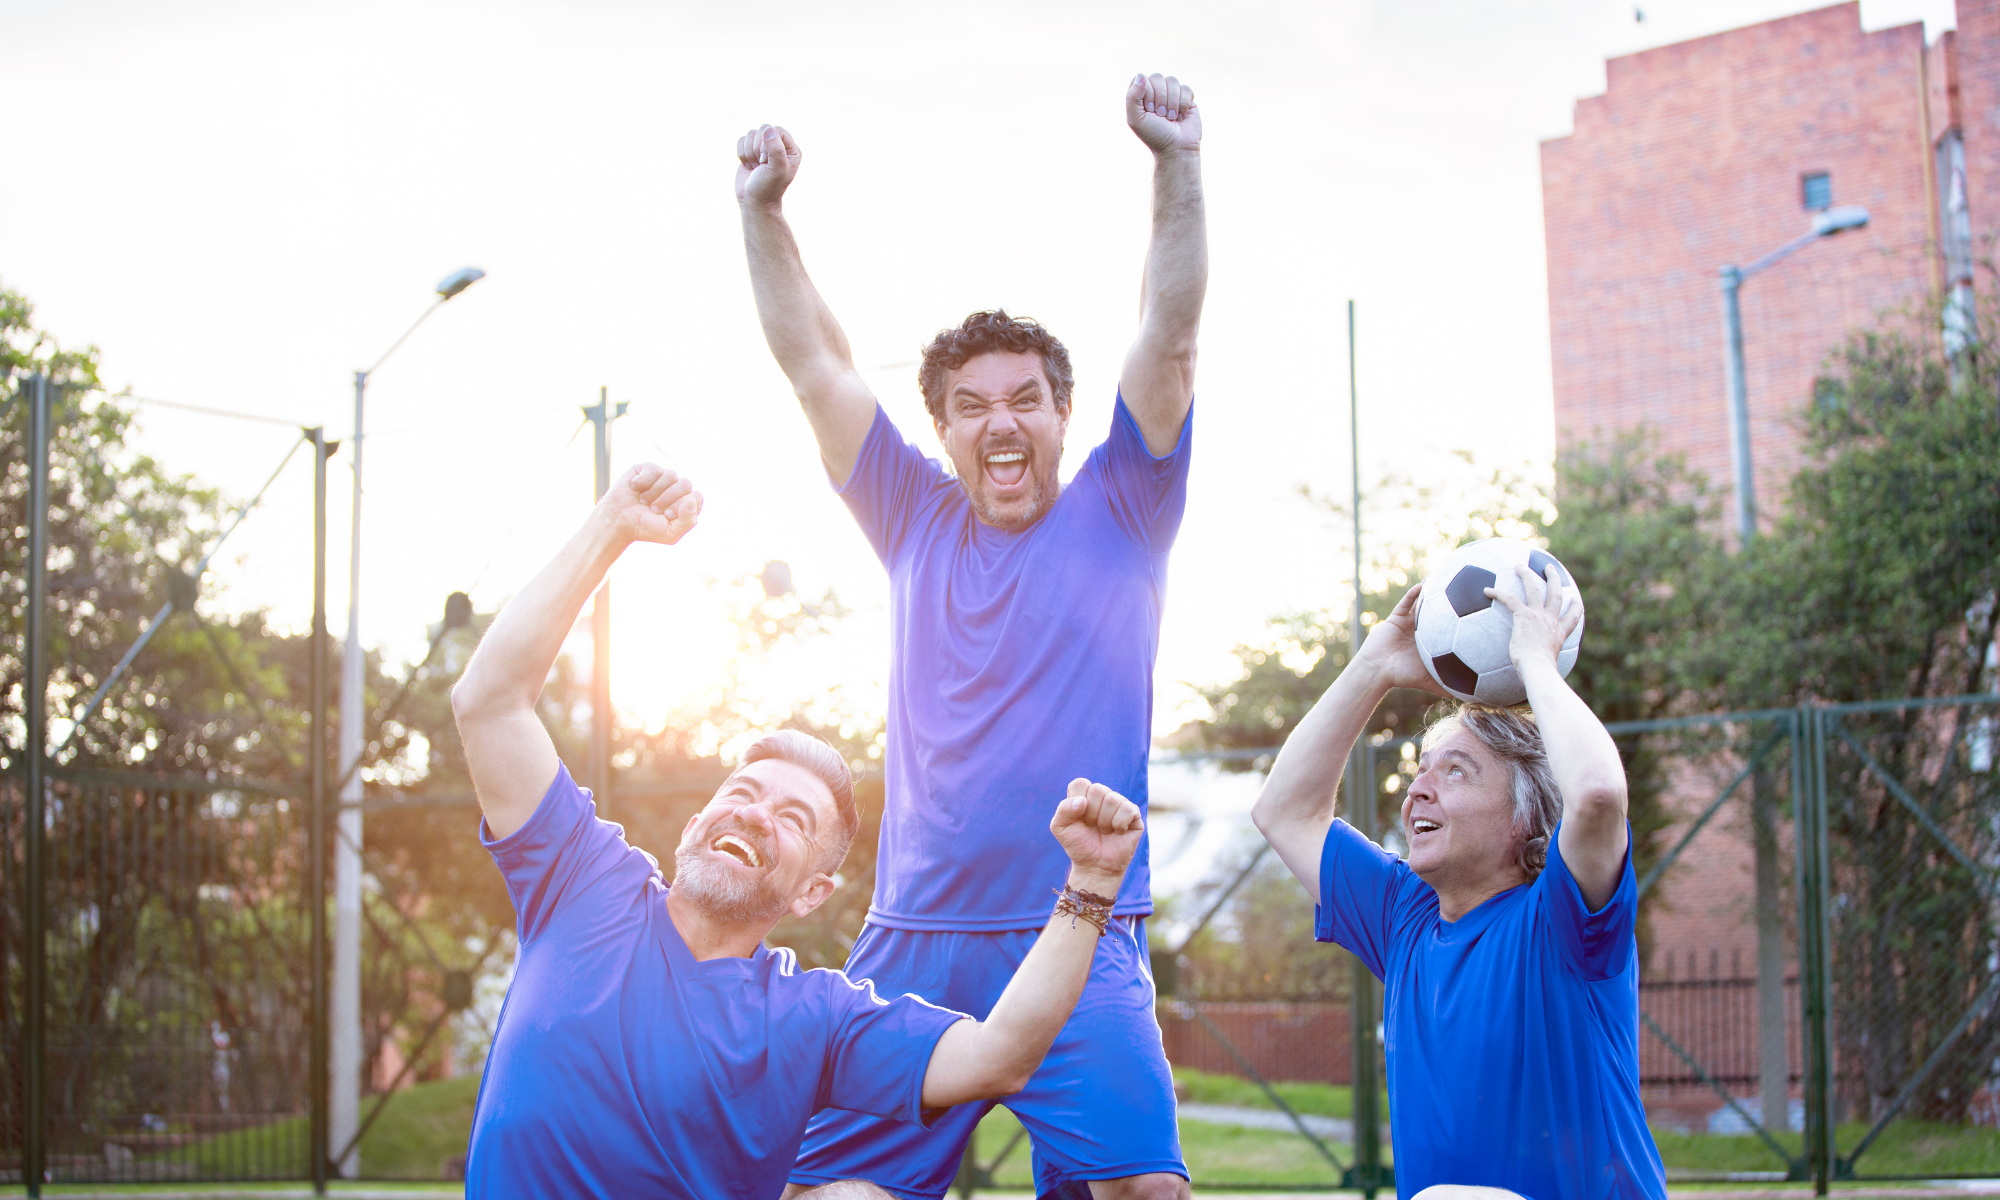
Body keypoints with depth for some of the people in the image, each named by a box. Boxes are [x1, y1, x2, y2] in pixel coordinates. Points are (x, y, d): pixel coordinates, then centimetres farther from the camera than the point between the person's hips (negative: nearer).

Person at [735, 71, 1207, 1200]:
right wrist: (764, 208, 6)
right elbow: (816, 363, 13)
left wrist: (1179, 167, -13)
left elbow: (1170, 338, -3)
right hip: (912, 943, 3)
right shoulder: (917, 524, 13)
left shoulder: (1118, 517, 6)